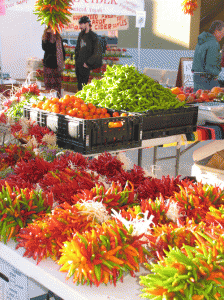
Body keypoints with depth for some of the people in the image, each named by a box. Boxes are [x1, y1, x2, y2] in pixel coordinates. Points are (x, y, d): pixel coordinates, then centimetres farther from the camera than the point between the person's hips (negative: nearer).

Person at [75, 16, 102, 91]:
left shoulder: (93, 36, -12)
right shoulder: (81, 35, 11)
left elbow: (97, 53, -16)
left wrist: (87, 63, -15)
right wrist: (76, 60, 13)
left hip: (85, 66, -7)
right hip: (78, 64, 7)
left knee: (84, 84, -9)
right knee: (79, 85, 12)